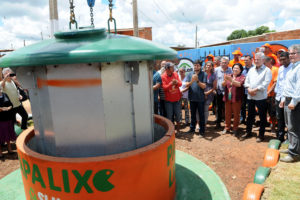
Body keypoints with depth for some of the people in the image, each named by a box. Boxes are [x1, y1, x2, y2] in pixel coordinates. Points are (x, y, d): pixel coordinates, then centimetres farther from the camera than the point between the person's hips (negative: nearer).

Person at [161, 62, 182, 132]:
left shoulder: (175, 74, 2)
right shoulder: (163, 77, -9)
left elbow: (180, 84, 1)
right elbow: (164, 88, -14)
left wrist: (177, 82, -21)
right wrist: (171, 83, -28)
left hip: (177, 99, 3)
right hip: (168, 100, -3)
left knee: (178, 115, 10)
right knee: (169, 116, 5)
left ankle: (177, 127, 31)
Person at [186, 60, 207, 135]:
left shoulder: (204, 74, -3)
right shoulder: (190, 74, 3)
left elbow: (204, 86, -9)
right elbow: (187, 85, -3)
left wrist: (197, 80, -23)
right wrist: (192, 81, -22)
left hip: (200, 98, -2)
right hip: (192, 97, 3)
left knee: (201, 115, 5)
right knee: (193, 114, 15)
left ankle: (202, 130, 16)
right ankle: (192, 128, 29)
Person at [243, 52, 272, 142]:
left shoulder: (267, 70, -4)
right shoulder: (251, 70, 14)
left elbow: (266, 83, -14)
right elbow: (247, 80, 11)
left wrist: (255, 90, -16)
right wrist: (249, 88, -7)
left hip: (261, 97, -5)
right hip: (250, 96, 5)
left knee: (262, 117, 4)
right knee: (250, 115, 15)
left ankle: (261, 135, 15)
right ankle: (248, 131, 28)